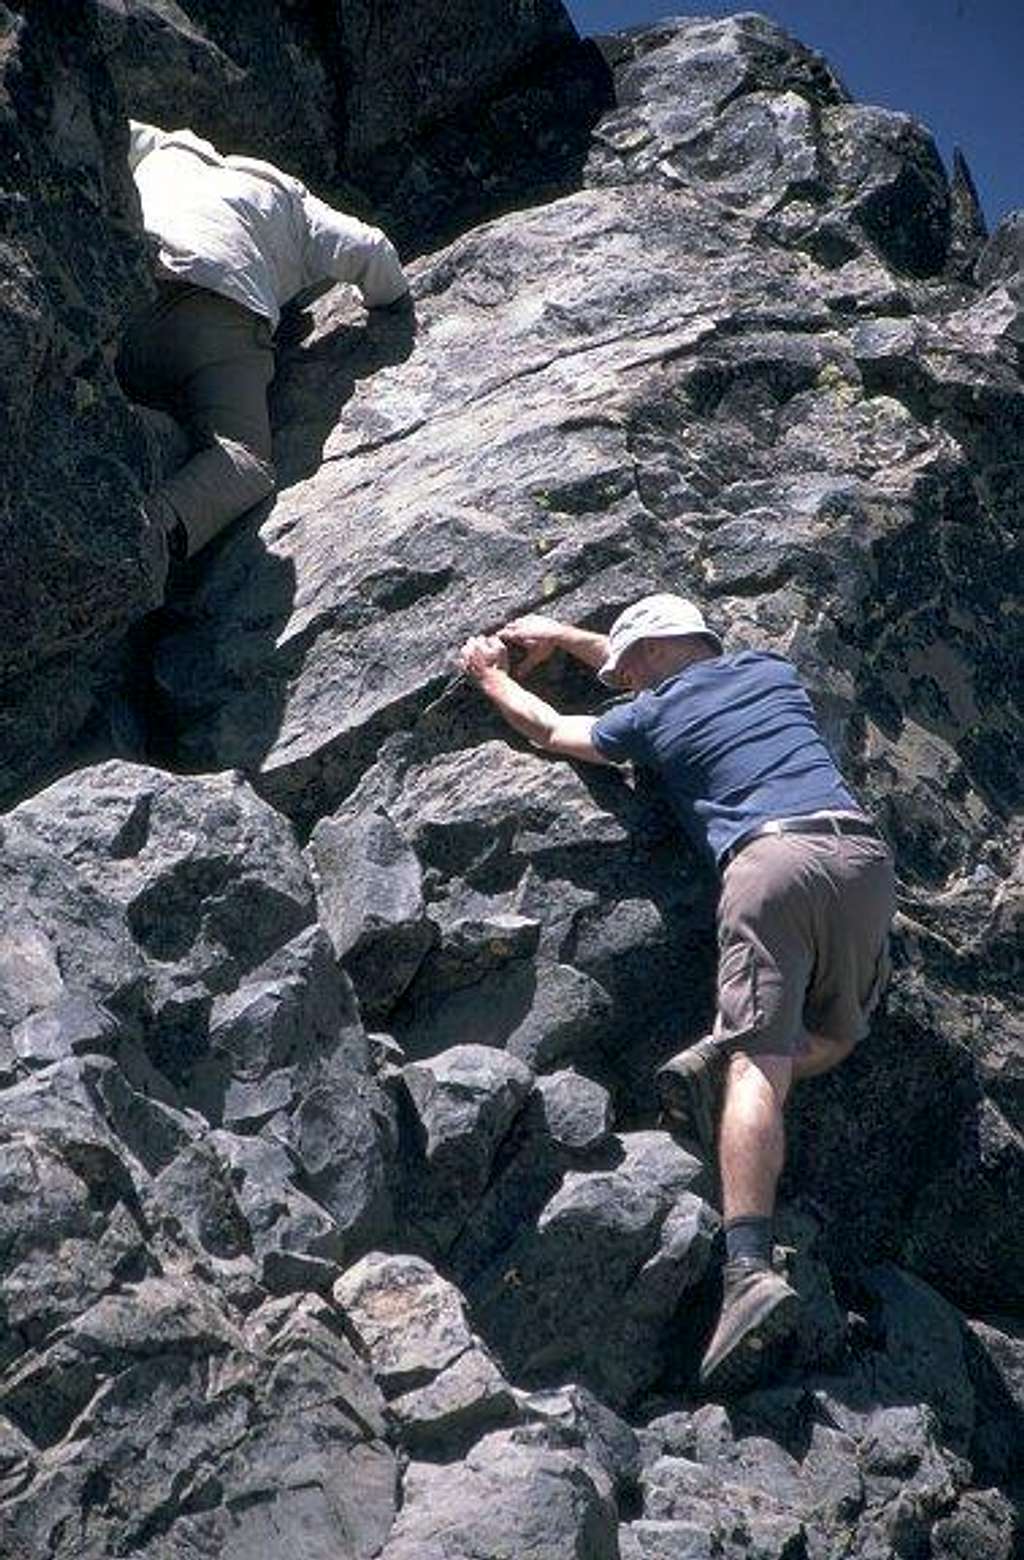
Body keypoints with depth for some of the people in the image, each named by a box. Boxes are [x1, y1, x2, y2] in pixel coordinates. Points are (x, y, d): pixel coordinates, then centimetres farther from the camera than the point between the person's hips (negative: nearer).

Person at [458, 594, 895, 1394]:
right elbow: (679, 664, 48)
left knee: (758, 1064, -13)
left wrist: (491, 674, 51)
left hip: (771, 858, -4)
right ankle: (719, 1067, -6)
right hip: (865, 850, 5)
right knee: (835, 1036, 20)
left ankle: (749, 1268, -26)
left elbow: (549, 729, 32)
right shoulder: (772, 670, 29)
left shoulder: (656, 714, 16)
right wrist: (561, 634, 55)